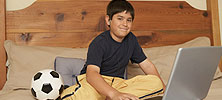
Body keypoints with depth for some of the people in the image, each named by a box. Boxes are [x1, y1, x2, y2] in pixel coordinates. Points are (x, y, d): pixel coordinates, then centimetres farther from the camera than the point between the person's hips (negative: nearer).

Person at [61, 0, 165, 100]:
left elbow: (146, 65, 13)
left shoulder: (131, 39, 8)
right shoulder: (99, 43, -13)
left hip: (117, 84, 9)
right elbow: (91, 73, -28)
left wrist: (164, 89, 3)